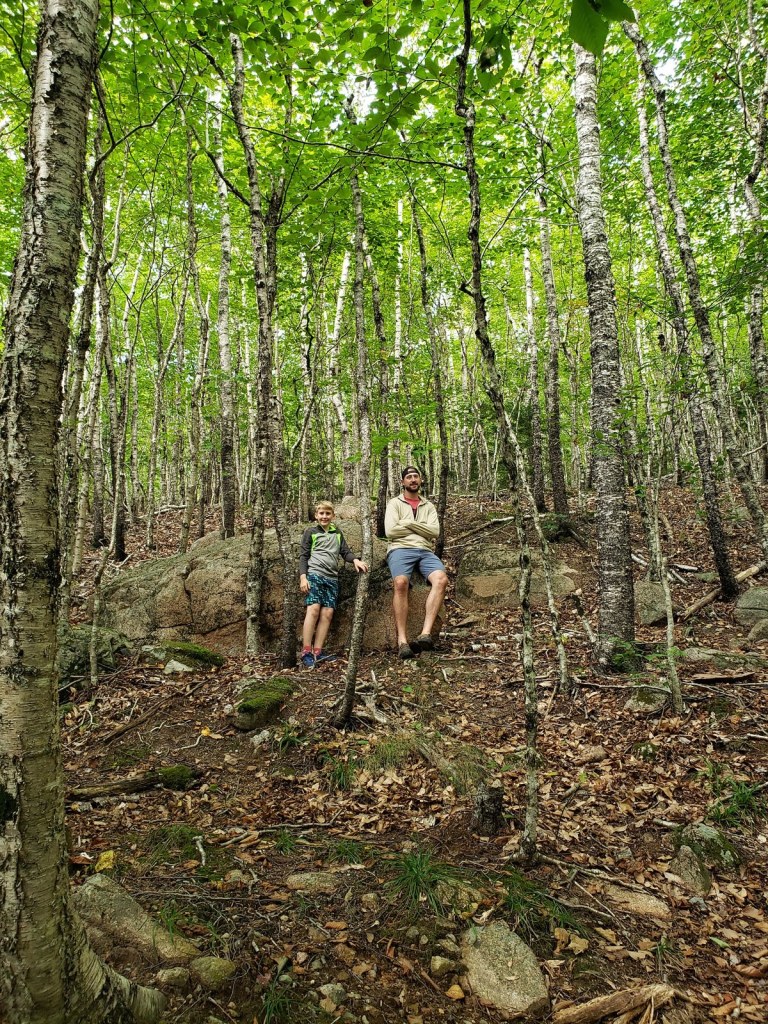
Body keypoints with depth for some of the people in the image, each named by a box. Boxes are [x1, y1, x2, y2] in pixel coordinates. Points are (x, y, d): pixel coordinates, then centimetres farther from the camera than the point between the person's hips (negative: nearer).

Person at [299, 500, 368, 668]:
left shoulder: (337, 533, 22)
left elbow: (345, 552, 16)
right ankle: (306, 652, -15)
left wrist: (355, 560, -7)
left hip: (332, 578, 4)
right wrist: (303, 577, -7)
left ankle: (317, 652, -4)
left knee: (327, 613, -5)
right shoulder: (310, 532, 10)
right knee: (313, 609, -16)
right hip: (314, 574, -4)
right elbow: (303, 556, 5)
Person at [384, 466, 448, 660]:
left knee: (441, 579, -30)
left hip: (425, 551, 3)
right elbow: (390, 531, -2)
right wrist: (421, 529, 5)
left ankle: (425, 633, -37)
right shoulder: (394, 503, 15)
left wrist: (409, 523, -1)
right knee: (401, 583, -35)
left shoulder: (428, 506, 24)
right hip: (400, 549, -3)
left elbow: (434, 531, 6)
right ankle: (402, 641, -36)